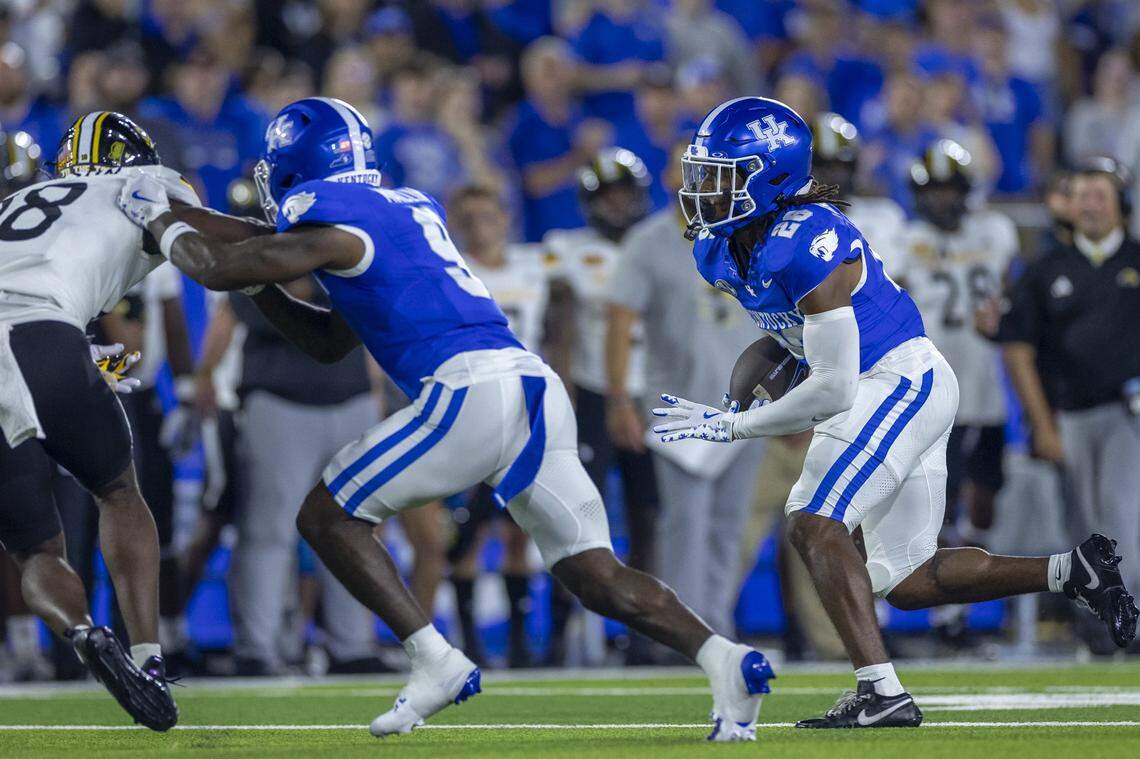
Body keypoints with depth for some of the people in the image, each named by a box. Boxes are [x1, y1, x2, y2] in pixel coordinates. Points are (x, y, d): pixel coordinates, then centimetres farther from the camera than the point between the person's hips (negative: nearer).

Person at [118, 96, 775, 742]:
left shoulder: (333, 221, 2)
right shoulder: (412, 209, 28)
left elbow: (221, 271, 4)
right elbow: (330, 343, 35)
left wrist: (162, 219, 22)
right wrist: (260, 287, 30)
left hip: (472, 389, -8)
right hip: (536, 384, 8)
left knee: (327, 516, 5)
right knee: (597, 576, 7)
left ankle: (436, 662, -5)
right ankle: (724, 658, -12)